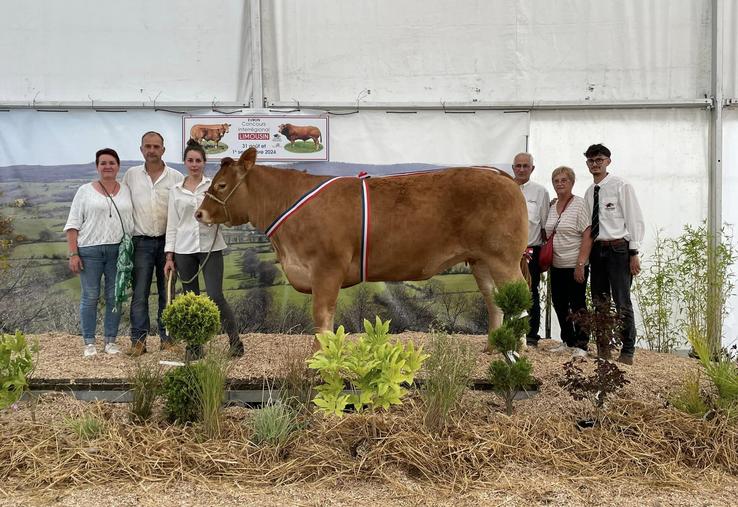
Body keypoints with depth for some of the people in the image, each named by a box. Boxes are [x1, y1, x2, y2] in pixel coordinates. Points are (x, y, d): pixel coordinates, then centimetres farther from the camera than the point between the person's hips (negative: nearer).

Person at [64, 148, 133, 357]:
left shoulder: (127, 191, 10)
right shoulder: (85, 191, 3)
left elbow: (133, 222, 11)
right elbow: (73, 224, 1)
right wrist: (73, 254, -7)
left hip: (119, 251, 2)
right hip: (90, 251, -2)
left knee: (115, 297, 5)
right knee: (90, 297, 2)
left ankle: (111, 340, 15)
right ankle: (89, 342, 9)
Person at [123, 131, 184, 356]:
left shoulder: (176, 177, 2)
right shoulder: (131, 175, 6)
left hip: (168, 241, 0)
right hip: (141, 242, 0)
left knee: (167, 293, 6)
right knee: (139, 293, -1)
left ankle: (167, 338, 14)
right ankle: (138, 340, 5)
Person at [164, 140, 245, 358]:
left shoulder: (213, 186, 4)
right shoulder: (176, 191, 9)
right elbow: (172, 224, 10)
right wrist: (169, 256, 5)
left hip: (210, 247, -2)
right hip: (184, 248, 2)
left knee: (215, 296, -8)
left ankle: (235, 340, 7)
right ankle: (195, 346, 15)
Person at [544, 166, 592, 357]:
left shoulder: (579, 204, -10)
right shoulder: (552, 205, 9)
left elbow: (588, 236, -15)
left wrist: (580, 264, -20)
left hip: (575, 266, -7)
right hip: (556, 266, 7)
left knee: (577, 305, -1)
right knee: (559, 304, 11)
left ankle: (581, 345, 7)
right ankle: (567, 341, 24)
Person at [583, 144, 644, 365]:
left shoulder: (621, 186, -4)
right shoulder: (589, 193, 14)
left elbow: (634, 220, -7)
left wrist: (634, 253, -12)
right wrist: (587, 253, 9)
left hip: (618, 249, -6)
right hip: (596, 251, 6)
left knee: (622, 302, -6)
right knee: (599, 302, 11)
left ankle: (627, 351, 2)